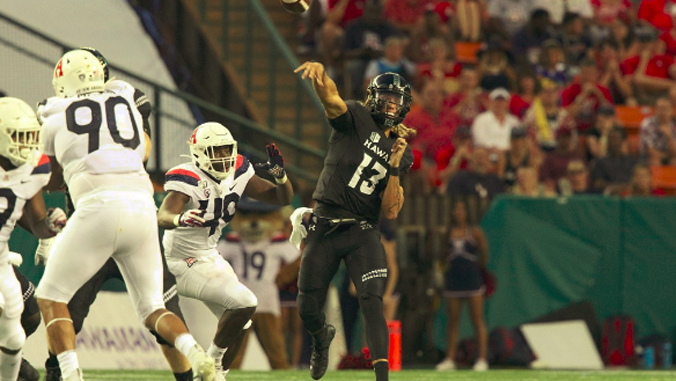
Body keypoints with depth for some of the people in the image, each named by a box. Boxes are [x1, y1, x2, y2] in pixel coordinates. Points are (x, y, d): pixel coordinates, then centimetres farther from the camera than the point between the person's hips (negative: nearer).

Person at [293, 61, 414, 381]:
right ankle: (322, 337, 42)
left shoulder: (402, 154, 8)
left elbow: (390, 212, 2)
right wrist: (319, 73, -47)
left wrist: (394, 167, -10)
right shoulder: (356, 119, -1)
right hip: (324, 230, -1)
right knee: (308, 310, 6)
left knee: (372, 303, -18)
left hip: (363, 234, 1)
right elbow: (331, 99, -24)